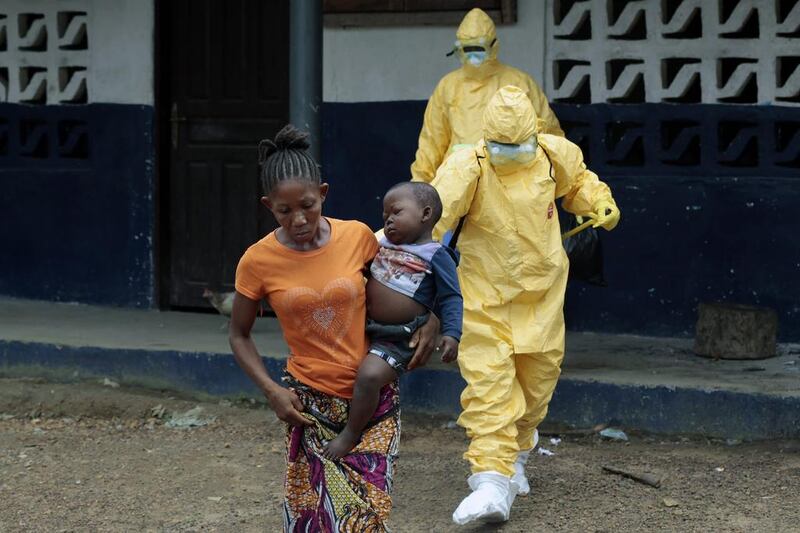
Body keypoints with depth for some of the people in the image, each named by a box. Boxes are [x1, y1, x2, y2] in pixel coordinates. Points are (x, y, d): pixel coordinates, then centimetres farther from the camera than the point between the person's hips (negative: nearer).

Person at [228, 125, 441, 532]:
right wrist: (271, 390, -8)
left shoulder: (357, 237, -6)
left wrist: (431, 320, -2)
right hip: (309, 402, 0)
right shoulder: (258, 261, -8)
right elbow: (239, 336, 5)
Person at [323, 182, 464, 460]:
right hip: (363, 327, 9)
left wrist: (451, 334, -20)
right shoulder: (384, 244, 12)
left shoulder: (436, 256, -7)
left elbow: (451, 298, -8)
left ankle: (351, 434, -12)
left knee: (369, 375, -29)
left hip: (396, 339, -9)